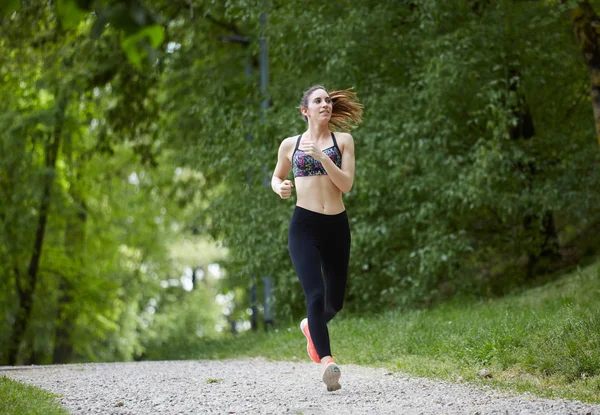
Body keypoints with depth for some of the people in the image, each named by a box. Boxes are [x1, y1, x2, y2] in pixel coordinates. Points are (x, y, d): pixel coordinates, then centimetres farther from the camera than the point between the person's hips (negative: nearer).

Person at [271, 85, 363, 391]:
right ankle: (326, 361, -25)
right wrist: (280, 187, 0)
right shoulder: (290, 144, 8)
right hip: (304, 225, -2)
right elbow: (277, 176, 23)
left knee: (334, 301, 13)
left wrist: (321, 156, -16)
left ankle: (311, 326, 46)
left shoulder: (343, 140, 6)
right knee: (315, 294, -21)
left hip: (336, 226, 2)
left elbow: (346, 184, -5)